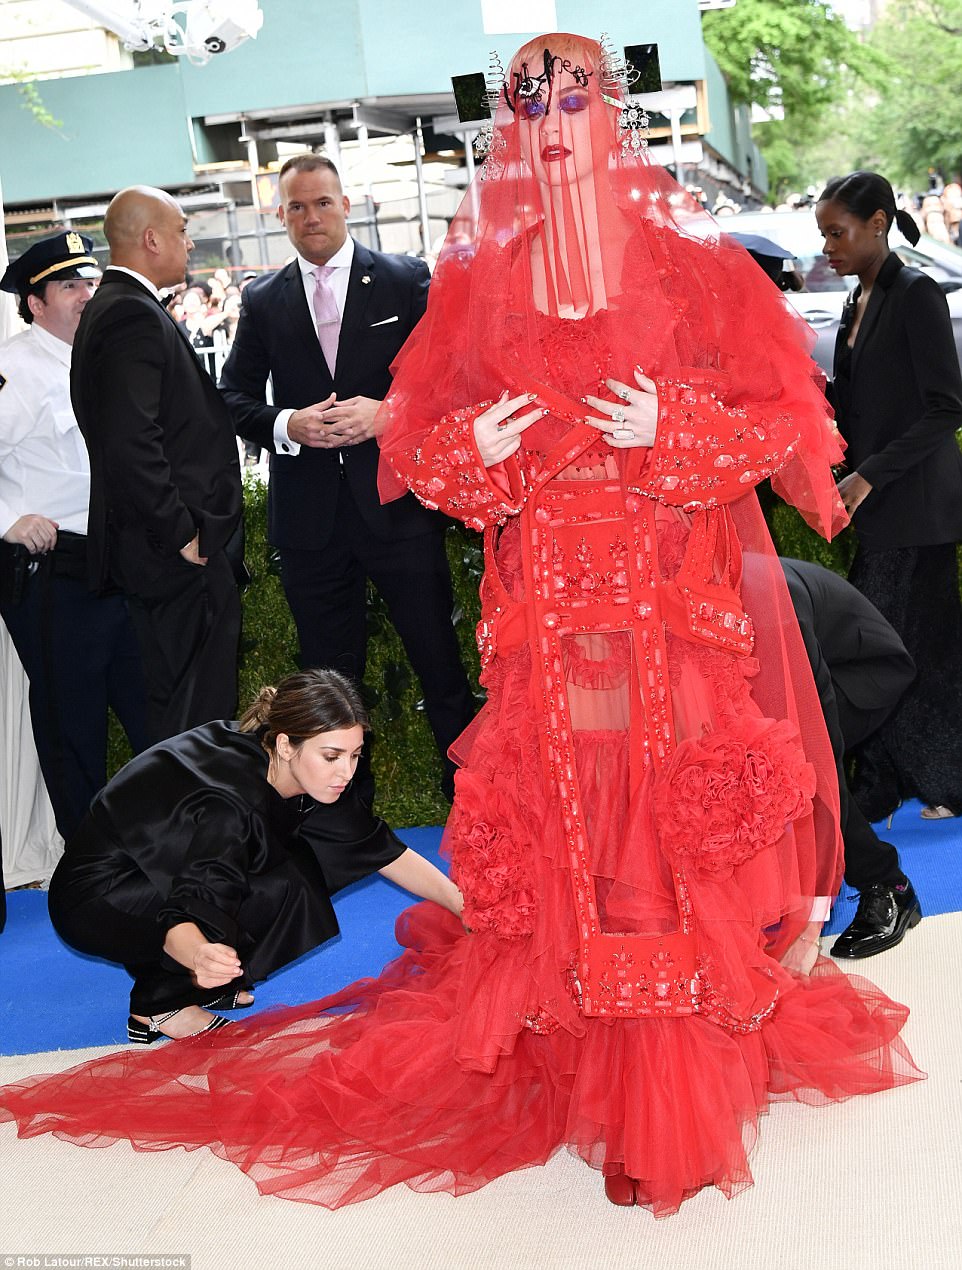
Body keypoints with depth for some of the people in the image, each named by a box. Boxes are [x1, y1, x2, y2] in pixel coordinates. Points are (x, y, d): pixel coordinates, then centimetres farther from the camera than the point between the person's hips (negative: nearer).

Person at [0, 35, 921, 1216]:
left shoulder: (688, 261, 5)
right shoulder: (477, 280, 10)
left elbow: (783, 411, 2)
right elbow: (421, 437, 12)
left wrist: (670, 432, -13)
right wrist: (472, 449, -9)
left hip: (678, 590, -1)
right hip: (546, 598, 2)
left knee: (681, 809, -3)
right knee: (563, 808, 2)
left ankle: (694, 1079, 10)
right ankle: (594, 1055, 17)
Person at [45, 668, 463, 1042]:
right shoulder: (227, 804, -33)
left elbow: (381, 849, 0)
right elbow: (181, 920, -35)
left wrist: (462, 906, -5)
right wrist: (201, 956, -58)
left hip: (172, 874, 8)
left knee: (306, 863, -6)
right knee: (276, 892, -25)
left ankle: (203, 984, 3)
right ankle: (159, 1006, -11)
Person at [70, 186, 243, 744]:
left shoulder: (115, 307, 16)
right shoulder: (133, 315, -17)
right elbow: (131, 445, -27)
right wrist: (181, 534, -19)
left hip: (162, 547, 11)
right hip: (178, 555, -11)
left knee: (171, 705, 18)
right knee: (196, 714, -4)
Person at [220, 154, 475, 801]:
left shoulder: (405, 279, 3)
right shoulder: (263, 299, 10)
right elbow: (235, 395, 10)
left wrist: (386, 412, -16)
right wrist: (286, 426, -9)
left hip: (398, 504, -2)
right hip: (310, 517, 3)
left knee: (440, 661, 3)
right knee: (330, 672, 12)